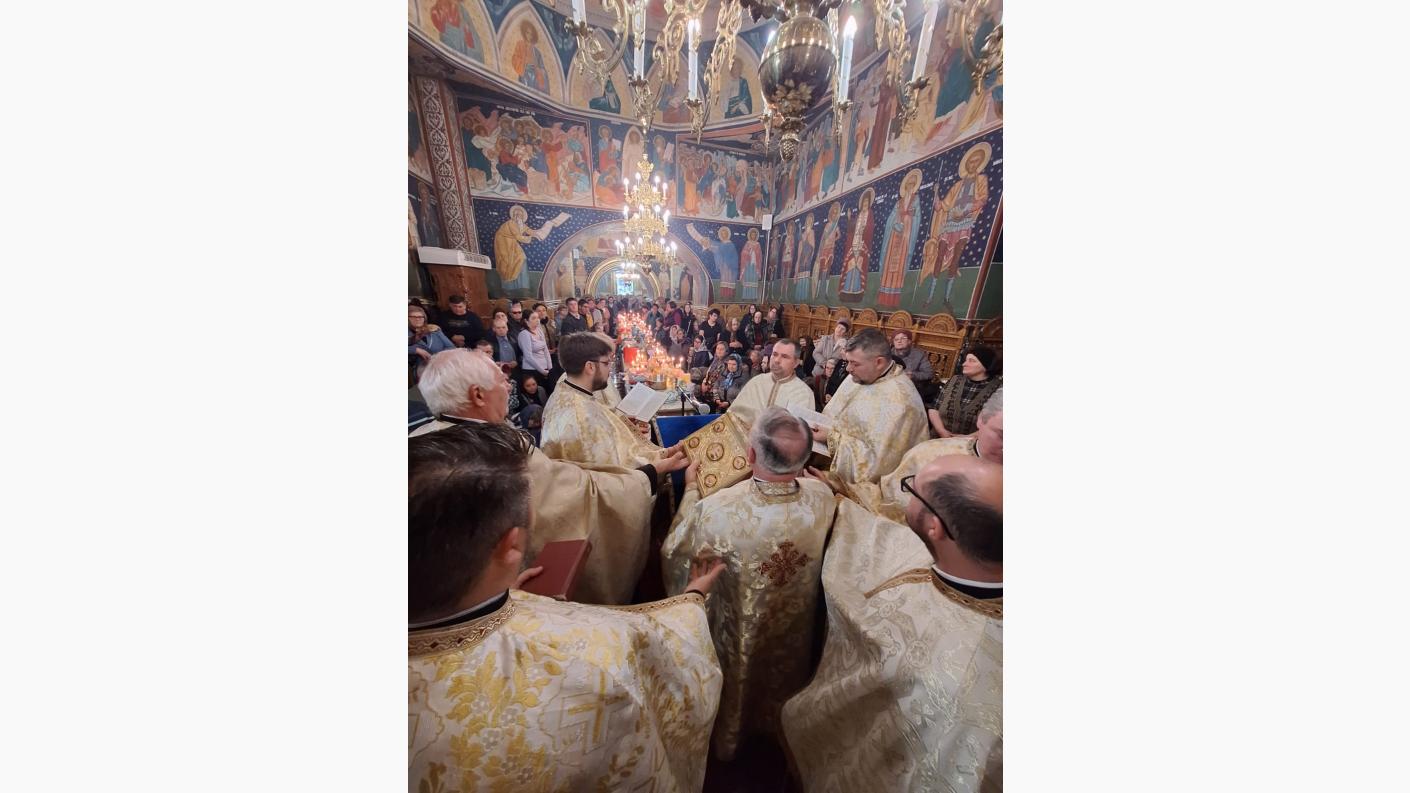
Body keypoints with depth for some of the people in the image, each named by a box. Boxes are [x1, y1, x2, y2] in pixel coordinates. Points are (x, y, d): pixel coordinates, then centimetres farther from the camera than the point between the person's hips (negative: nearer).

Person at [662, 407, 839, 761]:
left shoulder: (716, 510, -41)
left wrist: (690, 488, -11)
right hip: (796, 630, 3)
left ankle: (727, 741, 63)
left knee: (736, 691, 33)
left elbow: (672, 552, -20)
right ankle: (776, 727, 67)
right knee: (782, 679, 37)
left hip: (738, 635, -2)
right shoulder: (823, 496, -31)